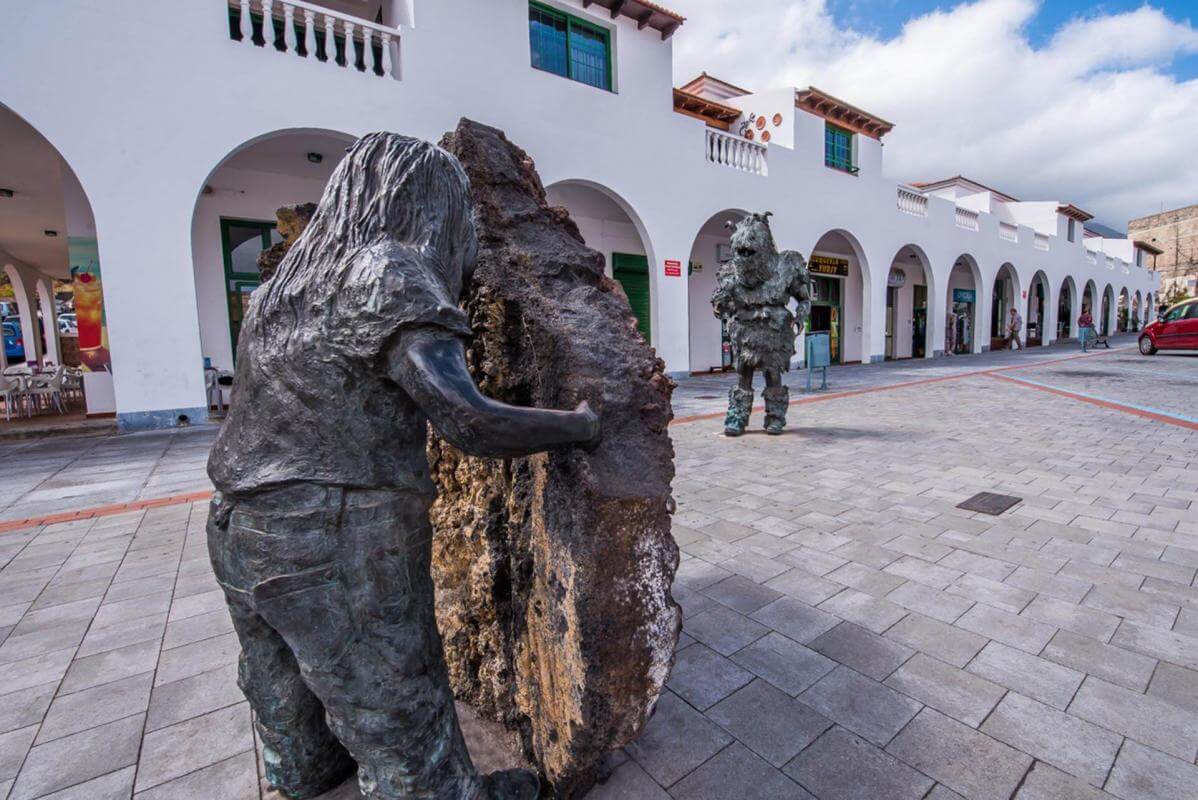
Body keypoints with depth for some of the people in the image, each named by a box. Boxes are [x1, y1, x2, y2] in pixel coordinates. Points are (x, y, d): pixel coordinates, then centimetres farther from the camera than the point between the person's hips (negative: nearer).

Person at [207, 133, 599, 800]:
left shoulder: (290, 281, 8)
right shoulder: (389, 272, -17)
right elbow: (469, 422, -27)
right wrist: (581, 425, -12)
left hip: (243, 537, 9)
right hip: (344, 551, -9)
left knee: (288, 685, 30)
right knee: (397, 707, 12)